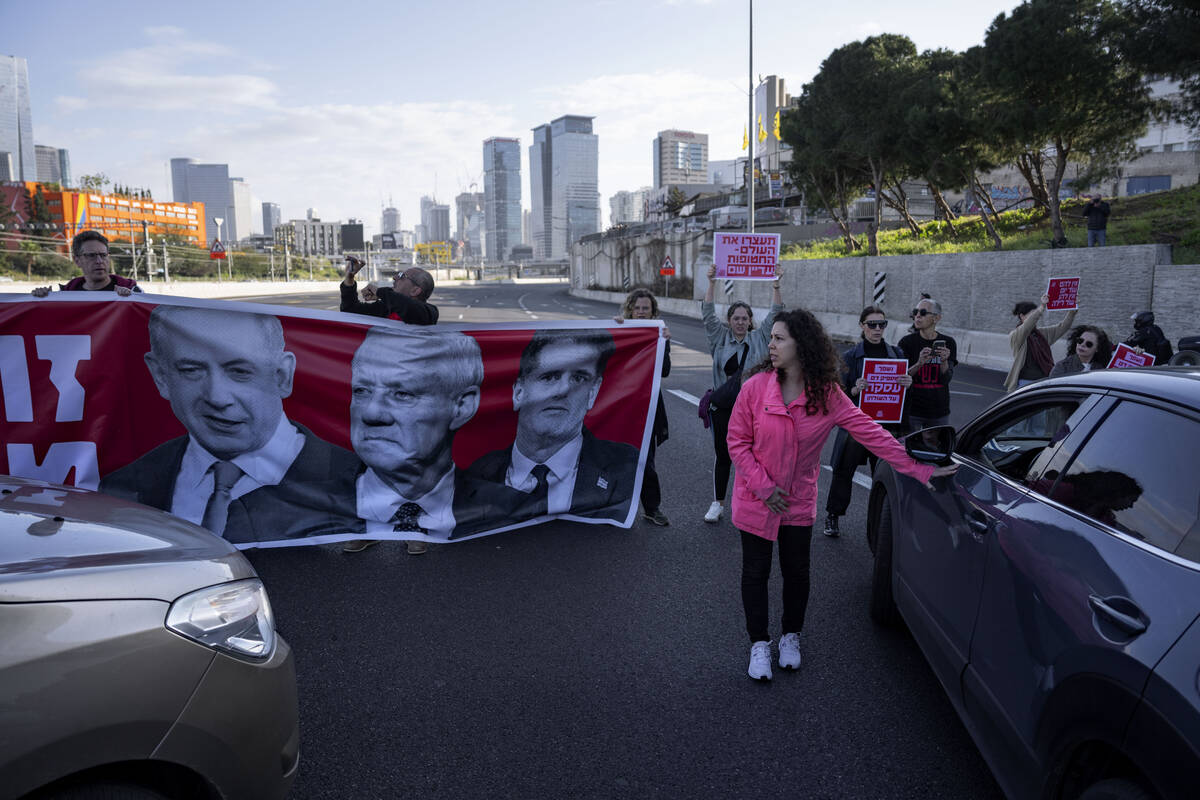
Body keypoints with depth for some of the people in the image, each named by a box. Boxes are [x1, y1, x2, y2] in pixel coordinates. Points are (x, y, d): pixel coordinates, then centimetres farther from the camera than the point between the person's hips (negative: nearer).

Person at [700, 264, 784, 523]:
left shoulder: (759, 338, 7)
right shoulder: (721, 338, 6)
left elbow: (774, 314, 1)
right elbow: (708, 314, -3)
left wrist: (776, 284, -8)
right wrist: (712, 283, -12)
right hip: (723, 407, 0)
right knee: (723, 456, 7)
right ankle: (718, 504, 18)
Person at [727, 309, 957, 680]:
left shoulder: (827, 396, -11)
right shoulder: (756, 386, -15)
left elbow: (871, 433, -10)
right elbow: (737, 441, -9)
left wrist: (917, 469, -14)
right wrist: (764, 486, -16)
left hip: (798, 502, 1)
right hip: (755, 500, -1)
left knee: (796, 572, 13)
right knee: (756, 572, 9)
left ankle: (791, 637, 39)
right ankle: (759, 643, 29)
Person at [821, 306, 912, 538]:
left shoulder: (896, 354, 8)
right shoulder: (850, 356, 1)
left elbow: (903, 390, 14)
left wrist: (908, 383, -9)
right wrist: (855, 390, -20)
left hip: (886, 423, 2)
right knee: (843, 470, 4)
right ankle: (833, 516, 20)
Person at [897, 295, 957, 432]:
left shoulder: (948, 343, 2)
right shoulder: (906, 342, -4)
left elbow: (946, 379, -4)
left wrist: (944, 361, -23)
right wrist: (919, 364, -25)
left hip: (939, 411, 2)